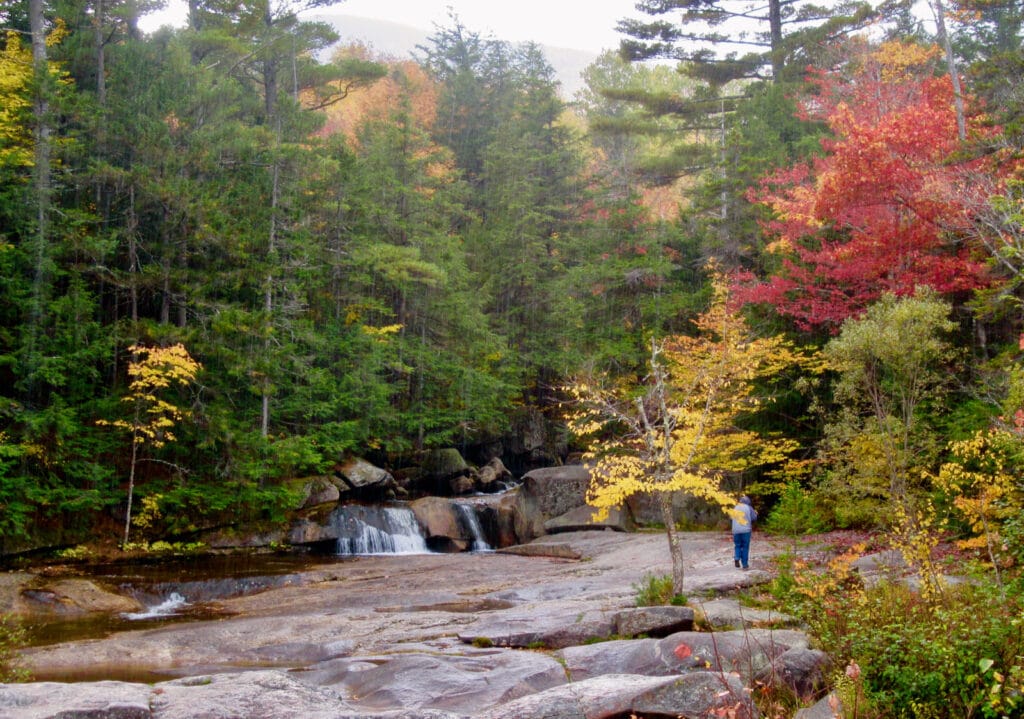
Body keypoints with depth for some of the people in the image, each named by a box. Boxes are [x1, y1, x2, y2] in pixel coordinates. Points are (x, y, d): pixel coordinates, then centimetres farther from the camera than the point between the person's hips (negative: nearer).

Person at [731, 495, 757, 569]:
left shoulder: (735, 508, 10)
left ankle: (736, 558, -12)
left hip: (736, 531, 3)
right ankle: (745, 564, 4)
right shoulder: (748, 508, -2)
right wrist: (756, 513, 19)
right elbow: (754, 518, 0)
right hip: (746, 530, -3)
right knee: (745, 547, 4)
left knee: (737, 545, 14)